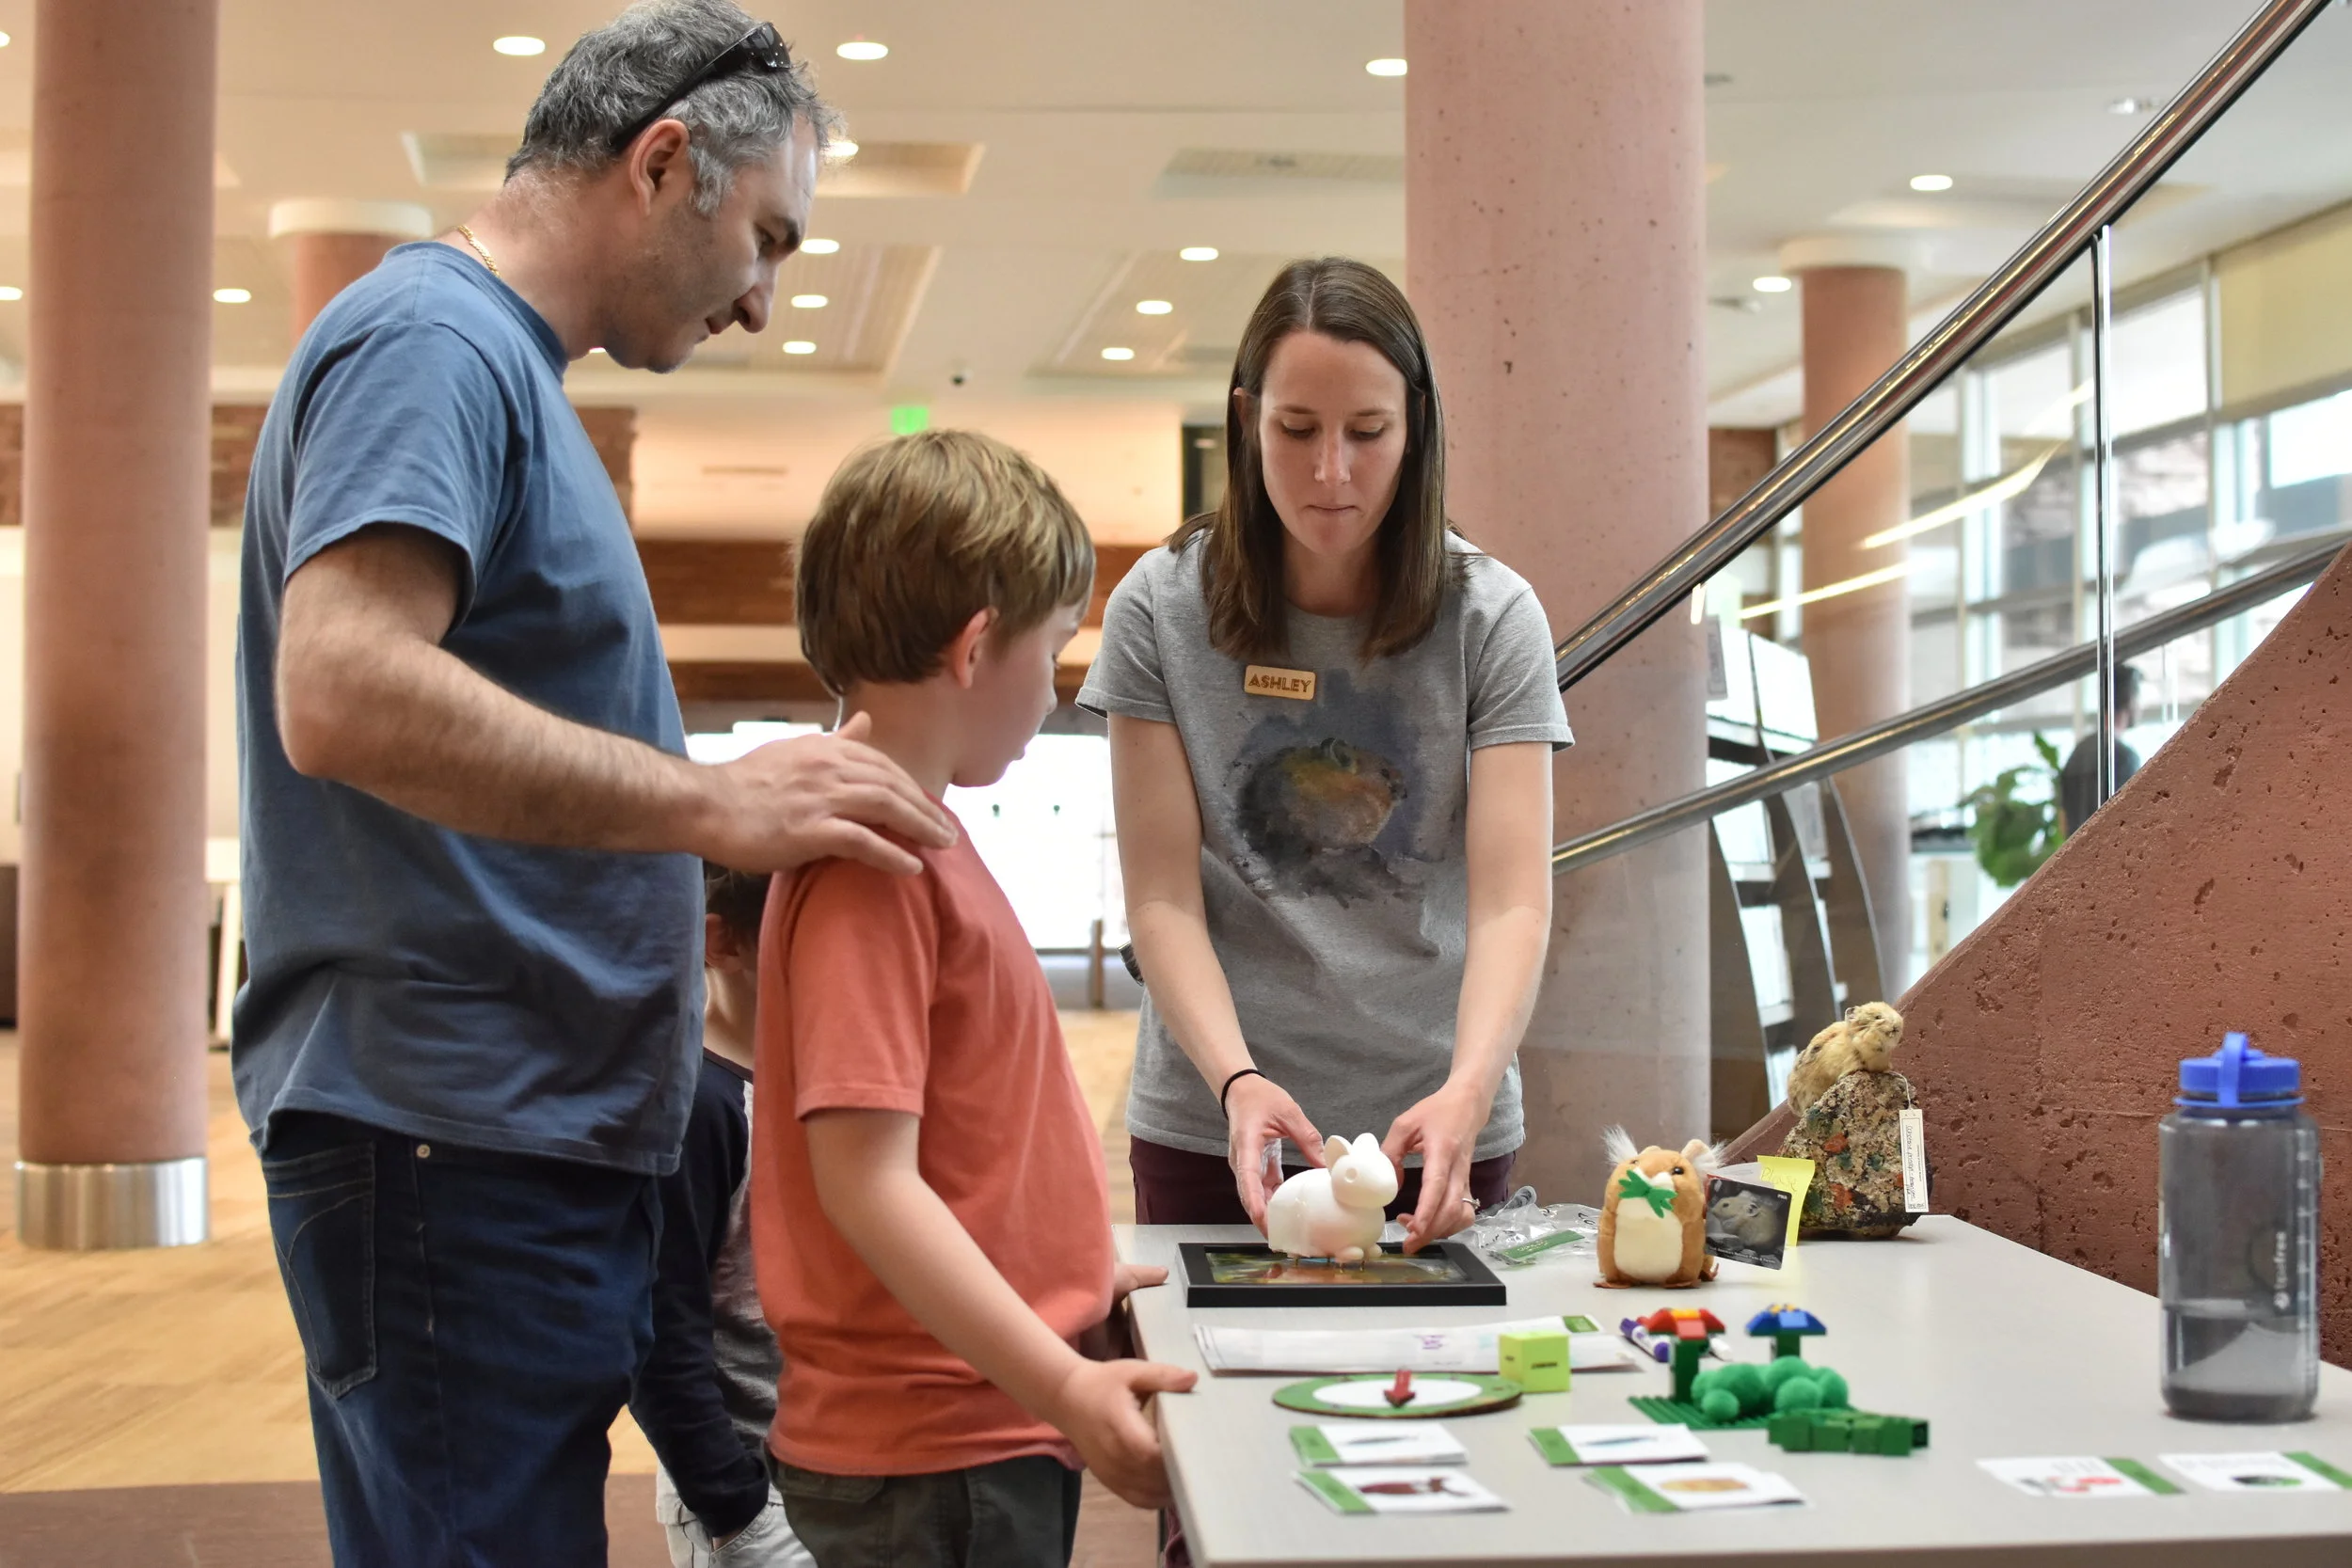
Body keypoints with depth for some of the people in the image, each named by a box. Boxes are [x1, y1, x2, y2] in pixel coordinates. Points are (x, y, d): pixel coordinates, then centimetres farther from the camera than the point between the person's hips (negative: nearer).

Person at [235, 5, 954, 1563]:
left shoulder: (505, 369, 19)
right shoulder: (434, 342, -11)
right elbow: (342, 694, -26)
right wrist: (713, 803, -25)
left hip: (541, 1139, 10)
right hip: (455, 1141, -10)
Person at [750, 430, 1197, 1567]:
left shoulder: (913, 845, 11)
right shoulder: (870, 865, -19)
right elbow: (866, 1182, -24)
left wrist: (1076, 1278, 23)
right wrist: (1064, 1384, -25)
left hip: (990, 1425, 9)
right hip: (932, 1466, -9)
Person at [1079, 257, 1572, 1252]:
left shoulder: (1490, 618, -4)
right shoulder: (1161, 610, -3)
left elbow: (1512, 902, -12)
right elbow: (1163, 899, -6)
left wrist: (1468, 1089, -30)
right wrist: (1236, 1078, -22)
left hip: (1433, 1132, 0)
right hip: (1209, 1132, 0)